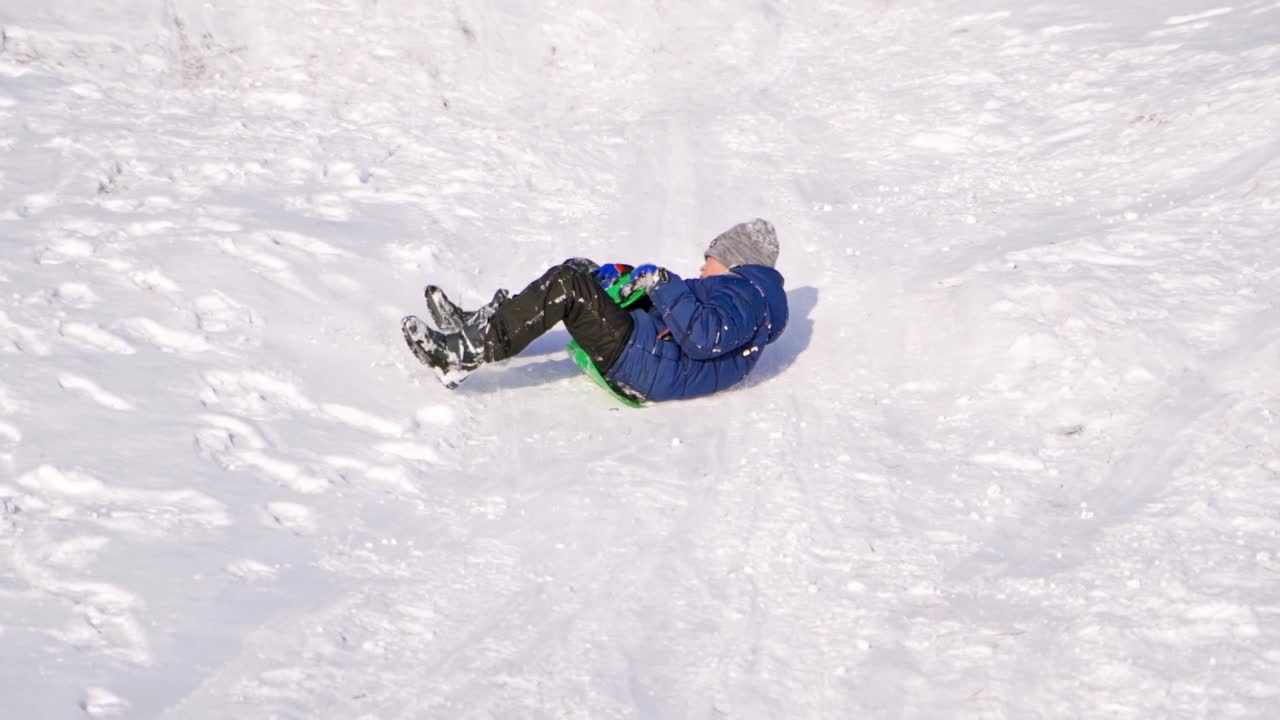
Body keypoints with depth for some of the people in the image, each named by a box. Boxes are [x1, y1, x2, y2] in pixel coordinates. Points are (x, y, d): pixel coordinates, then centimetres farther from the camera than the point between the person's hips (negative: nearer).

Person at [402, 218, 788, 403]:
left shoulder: (744, 294, -6)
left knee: (567, 285, -22)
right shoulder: (742, 290, 27)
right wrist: (621, 275, 16)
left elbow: (704, 335, -27)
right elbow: (663, 309, 30)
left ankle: (468, 353, -27)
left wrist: (663, 284, -20)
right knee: (578, 271, 14)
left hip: (649, 369, -11)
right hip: (649, 356, 11)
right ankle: (480, 325, 5)